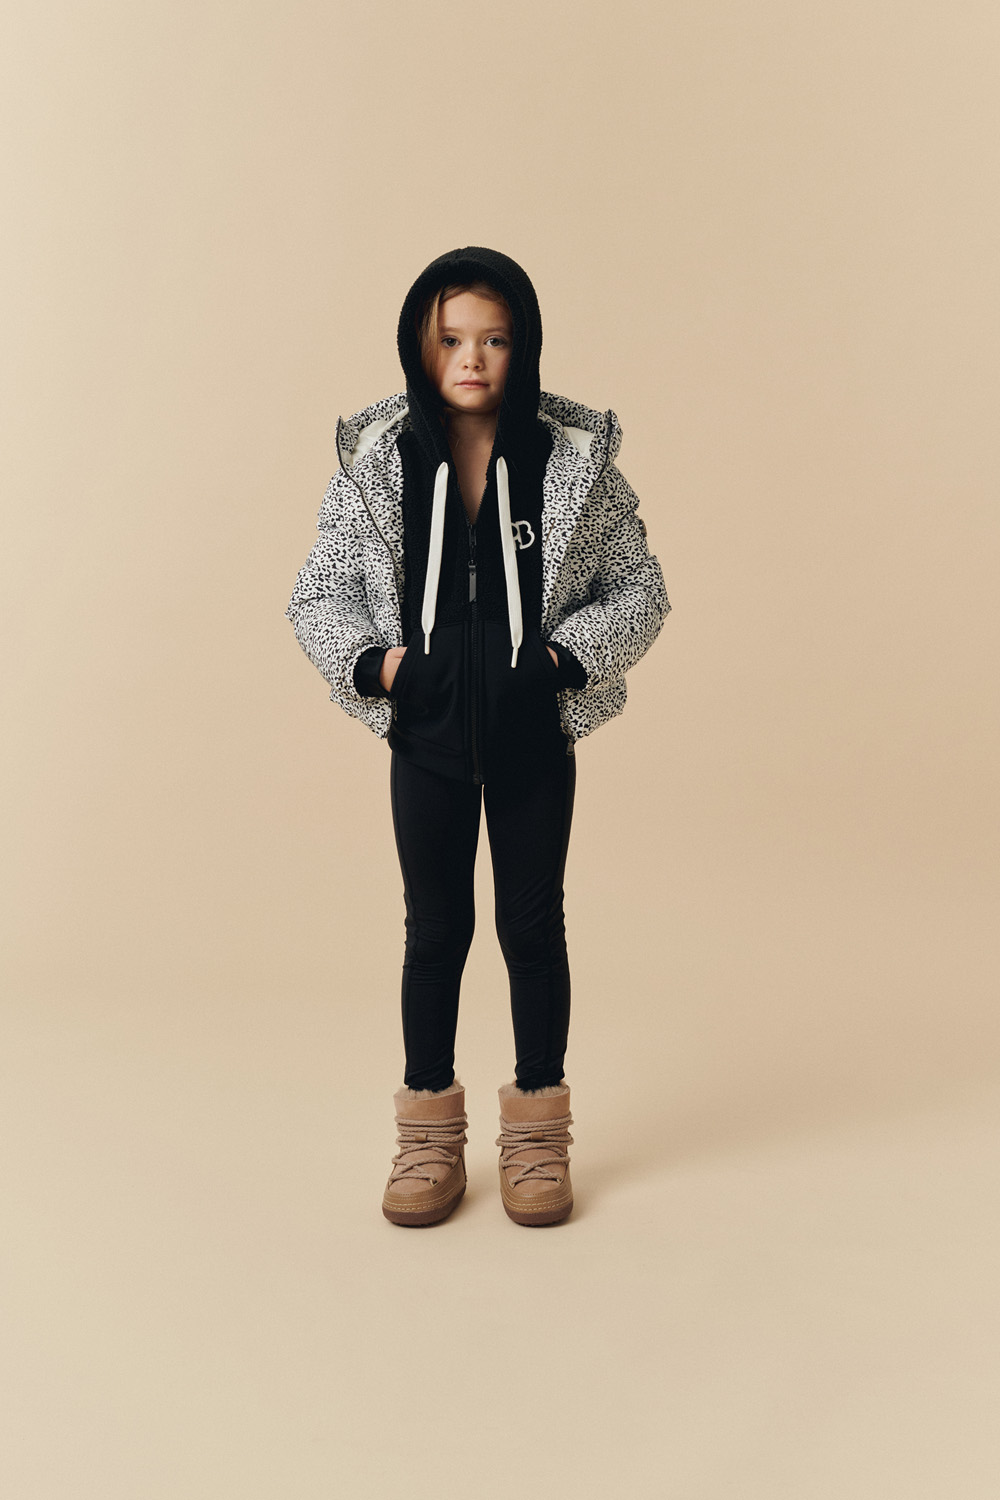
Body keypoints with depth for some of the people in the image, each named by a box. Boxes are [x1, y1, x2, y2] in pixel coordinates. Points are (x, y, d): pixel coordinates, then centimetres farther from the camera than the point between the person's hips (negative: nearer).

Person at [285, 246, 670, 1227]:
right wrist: (374, 663, -14)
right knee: (434, 929, 11)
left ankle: (537, 1133, 27)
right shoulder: (376, 459, -5)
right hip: (428, 739, 1)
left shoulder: (576, 457, -6)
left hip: (535, 739, 0)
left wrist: (566, 657, -14)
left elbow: (638, 587, 0)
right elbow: (318, 594, 2)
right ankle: (429, 1134, 26)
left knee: (531, 926, 10)